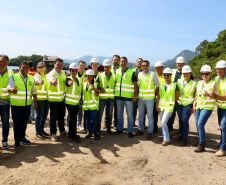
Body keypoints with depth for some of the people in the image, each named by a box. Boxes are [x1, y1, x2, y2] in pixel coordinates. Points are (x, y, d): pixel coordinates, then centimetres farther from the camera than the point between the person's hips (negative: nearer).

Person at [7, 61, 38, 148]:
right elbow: (8, 87, -19)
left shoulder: (31, 78, 7)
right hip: (16, 104, -4)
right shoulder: (14, 77, -6)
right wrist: (12, 90, -42)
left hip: (27, 104, 4)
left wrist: (36, 102, 13)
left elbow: (34, 91, 14)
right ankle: (17, 141, 15)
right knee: (17, 123, 2)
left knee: (24, 122, 14)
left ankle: (22, 138, 30)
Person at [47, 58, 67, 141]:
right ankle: (53, 134, 15)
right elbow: (51, 80, -42)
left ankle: (62, 131, 35)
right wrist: (54, 82, -63)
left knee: (61, 115, 18)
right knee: (53, 117, 1)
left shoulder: (63, 73, 4)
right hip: (53, 99, -6)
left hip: (62, 98, 6)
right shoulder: (51, 74, -17)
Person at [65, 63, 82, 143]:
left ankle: (71, 133, 26)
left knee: (73, 118, 13)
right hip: (70, 102, -6)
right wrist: (71, 82, -56)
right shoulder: (69, 79, -8)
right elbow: (69, 83, -35)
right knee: (73, 118, -7)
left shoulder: (78, 80, 13)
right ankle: (74, 135, 3)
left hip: (77, 102, 6)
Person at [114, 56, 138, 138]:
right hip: (118, 96, 4)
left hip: (128, 97, -4)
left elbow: (135, 84, -3)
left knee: (130, 115, 2)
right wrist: (115, 94, 8)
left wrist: (135, 95, -9)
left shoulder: (131, 72, -3)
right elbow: (114, 82, 15)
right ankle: (119, 129, 27)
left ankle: (130, 131, 14)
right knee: (119, 113, 13)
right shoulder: (117, 71, 9)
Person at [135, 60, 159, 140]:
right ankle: (140, 129, 27)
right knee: (141, 115, 14)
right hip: (140, 98, 4)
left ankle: (150, 132, 13)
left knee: (150, 116, 2)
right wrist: (136, 95, 8)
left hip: (149, 99, -4)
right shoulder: (139, 74, 7)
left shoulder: (153, 75, -5)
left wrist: (155, 95, 2)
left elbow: (157, 86, 1)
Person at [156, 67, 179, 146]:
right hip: (161, 106, 5)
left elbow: (177, 97, 4)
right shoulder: (161, 85, 10)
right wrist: (157, 105, 1)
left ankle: (166, 139, 0)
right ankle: (165, 138, 27)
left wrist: (171, 102, 6)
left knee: (163, 122, -14)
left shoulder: (174, 85, -1)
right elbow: (158, 96, 9)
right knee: (162, 123, 10)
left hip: (169, 107, -5)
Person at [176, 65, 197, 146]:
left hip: (188, 104, -4)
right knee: (180, 120, 11)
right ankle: (182, 134, 29)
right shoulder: (179, 81, 6)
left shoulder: (194, 83, -2)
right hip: (179, 104, 4)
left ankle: (185, 138, 5)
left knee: (185, 121, -7)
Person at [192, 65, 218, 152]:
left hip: (207, 107, -6)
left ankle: (201, 145, -3)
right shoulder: (199, 83, 12)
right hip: (198, 106, 6)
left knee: (200, 124, -13)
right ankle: (201, 141, 29)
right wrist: (194, 105, 9)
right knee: (197, 125, 10)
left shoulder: (213, 83, -5)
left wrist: (208, 94, -23)